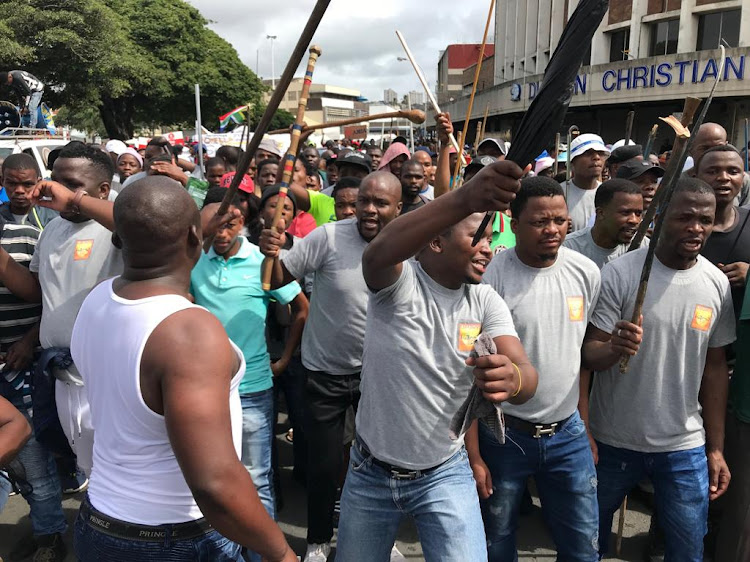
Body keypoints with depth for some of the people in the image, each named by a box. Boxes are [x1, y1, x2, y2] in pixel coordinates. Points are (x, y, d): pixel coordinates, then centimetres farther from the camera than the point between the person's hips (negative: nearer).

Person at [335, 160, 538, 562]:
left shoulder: (486, 302, -6)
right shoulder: (398, 281, -17)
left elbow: (527, 375, -18)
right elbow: (379, 252, -42)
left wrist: (512, 378, -45)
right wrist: (466, 197, -57)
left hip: (445, 474, 2)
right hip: (370, 472, -1)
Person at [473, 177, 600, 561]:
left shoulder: (587, 272, -1)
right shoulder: (490, 277, -16)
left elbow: (585, 351, 11)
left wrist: (587, 426, 10)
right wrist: (473, 454, -13)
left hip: (568, 433, 4)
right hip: (503, 434, -3)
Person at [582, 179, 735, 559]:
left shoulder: (717, 284, -2)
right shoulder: (619, 274, -14)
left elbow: (714, 367, 6)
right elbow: (588, 353, -12)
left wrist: (715, 447, 7)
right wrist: (613, 349, -36)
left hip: (685, 447, 3)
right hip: (613, 440, -2)